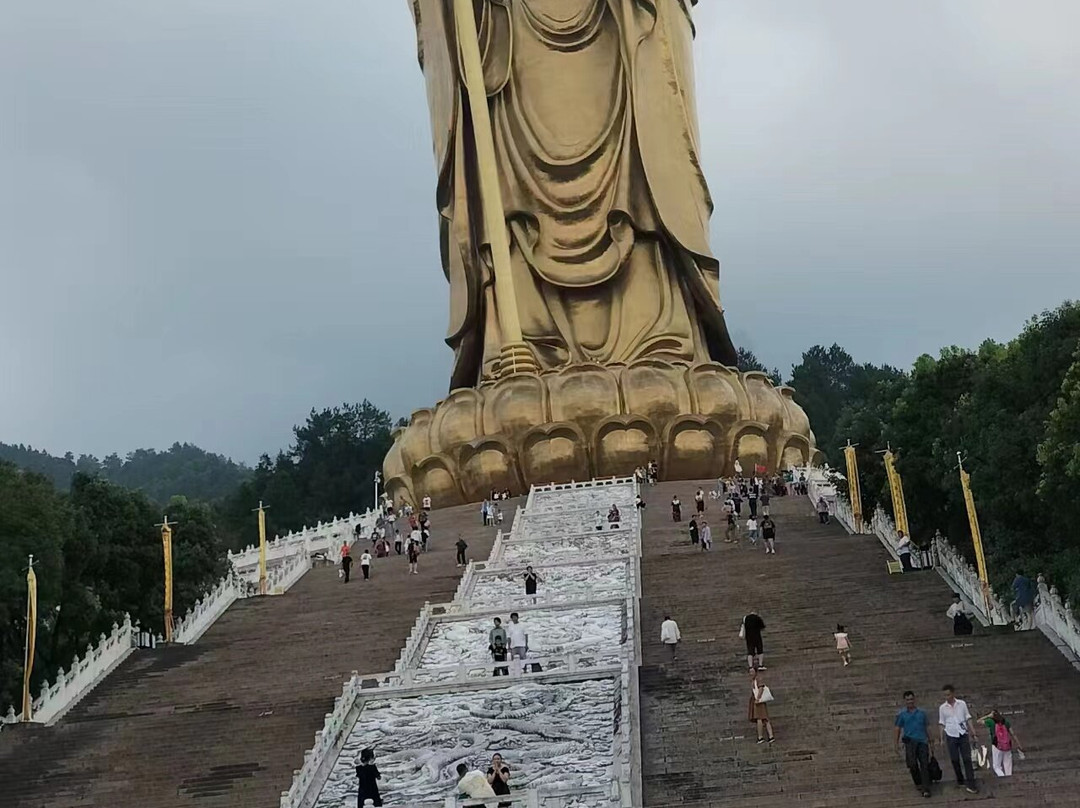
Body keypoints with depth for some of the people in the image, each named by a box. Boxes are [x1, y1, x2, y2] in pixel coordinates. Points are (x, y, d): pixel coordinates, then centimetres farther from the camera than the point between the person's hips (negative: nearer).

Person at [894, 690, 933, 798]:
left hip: (922, 741, 1)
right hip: (910, 741, -1)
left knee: (924, 765, -5)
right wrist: (897, 744, 5)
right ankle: (919, 783, 16)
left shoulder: (921, 713, 11)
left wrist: (929, 741, 13)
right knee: (912, 764, -8)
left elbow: (927, 727, 15)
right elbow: (898, 729, 9)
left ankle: (926, 789, -4)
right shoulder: (902, 714, 6)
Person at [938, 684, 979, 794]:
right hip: (951, 736, 1)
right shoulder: (942, 708, 1)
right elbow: (941, 724, 7)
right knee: (955, 760, 4)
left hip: (963, 735, -1)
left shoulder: (962, 704, 1)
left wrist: (973, 735, 2)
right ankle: (960, 780, 20)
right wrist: (941, 739, 4)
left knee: (967, 759, -6)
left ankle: (970, 784, -8)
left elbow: (968, 720, 5)